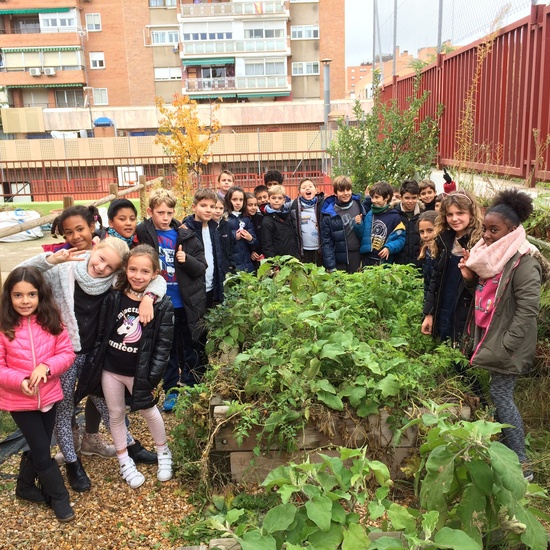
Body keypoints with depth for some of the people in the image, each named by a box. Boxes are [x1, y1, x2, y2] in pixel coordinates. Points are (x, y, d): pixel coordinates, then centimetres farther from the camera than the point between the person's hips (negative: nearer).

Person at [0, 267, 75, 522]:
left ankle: (25, 487, 45)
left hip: (49, 395, 3)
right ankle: (60, 496, 25)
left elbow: (67, 353, -6)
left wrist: (46, 367, -24)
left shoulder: (52, 320, -7)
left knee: (38, 447, 19)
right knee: (42, 450, 4)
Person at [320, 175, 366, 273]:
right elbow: (326, 242, -7)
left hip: (358, 257, 3)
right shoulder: (328, 214, -9)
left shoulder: (358, 205, 0)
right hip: (340, 260, -2)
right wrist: (331, 266, -10)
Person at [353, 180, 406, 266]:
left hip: (385, 260, -4)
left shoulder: (394, 217, -5)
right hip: (367, 259, 4)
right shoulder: (369, 214, 7)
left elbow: (400, 239, -6)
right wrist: (358, 225, -3)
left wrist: (389, 248, -20)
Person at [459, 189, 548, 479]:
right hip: (487, 336, 8)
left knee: (500, 394, -4)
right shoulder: (491, 254, 7)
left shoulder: (523, 261, -18)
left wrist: (505, 346, -21)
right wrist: (470, 278, -2)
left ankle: (521, 465, 7)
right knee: (500, 394, 15)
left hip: (505, 343, -8)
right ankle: (505, 449, 29)